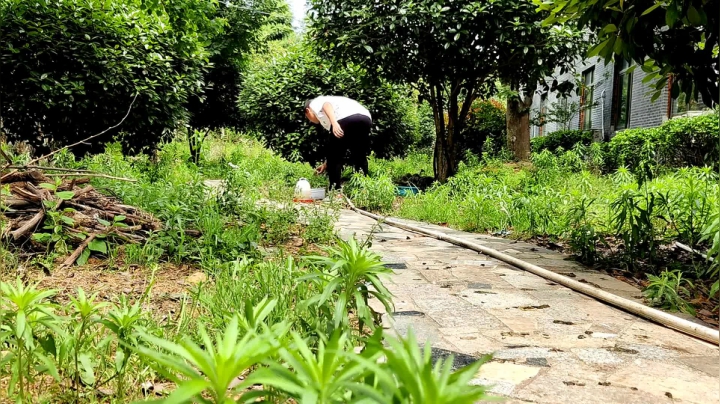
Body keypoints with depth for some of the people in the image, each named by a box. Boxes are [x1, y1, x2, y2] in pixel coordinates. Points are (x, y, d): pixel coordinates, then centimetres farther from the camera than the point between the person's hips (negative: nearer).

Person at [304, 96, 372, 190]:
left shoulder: (315, 103, 25)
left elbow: (327, 105, -4)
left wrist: (334, 123, -19)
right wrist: (326, 163, 48)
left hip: (346, 118, -8)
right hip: (365, 118, 8)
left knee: (333, 157, 9)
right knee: (360, 156, 23)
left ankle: (335, 190, 11)